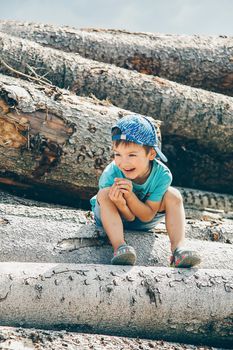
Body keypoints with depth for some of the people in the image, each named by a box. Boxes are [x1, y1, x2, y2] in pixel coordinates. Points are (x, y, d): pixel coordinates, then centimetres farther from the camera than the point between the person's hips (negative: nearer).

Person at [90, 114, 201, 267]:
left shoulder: (162, 174, -29)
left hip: (143, 217, 2)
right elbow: (129, 217, -25)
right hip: (112, 218, -2)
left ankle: (178, 249, -33)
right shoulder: (111, 175, -32)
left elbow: (147, 216, -24)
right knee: (105, 193, -33)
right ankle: (119, 246, -42)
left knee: (173, 195, -21)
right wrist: (120, 204, -50)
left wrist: (129, 195, -42)